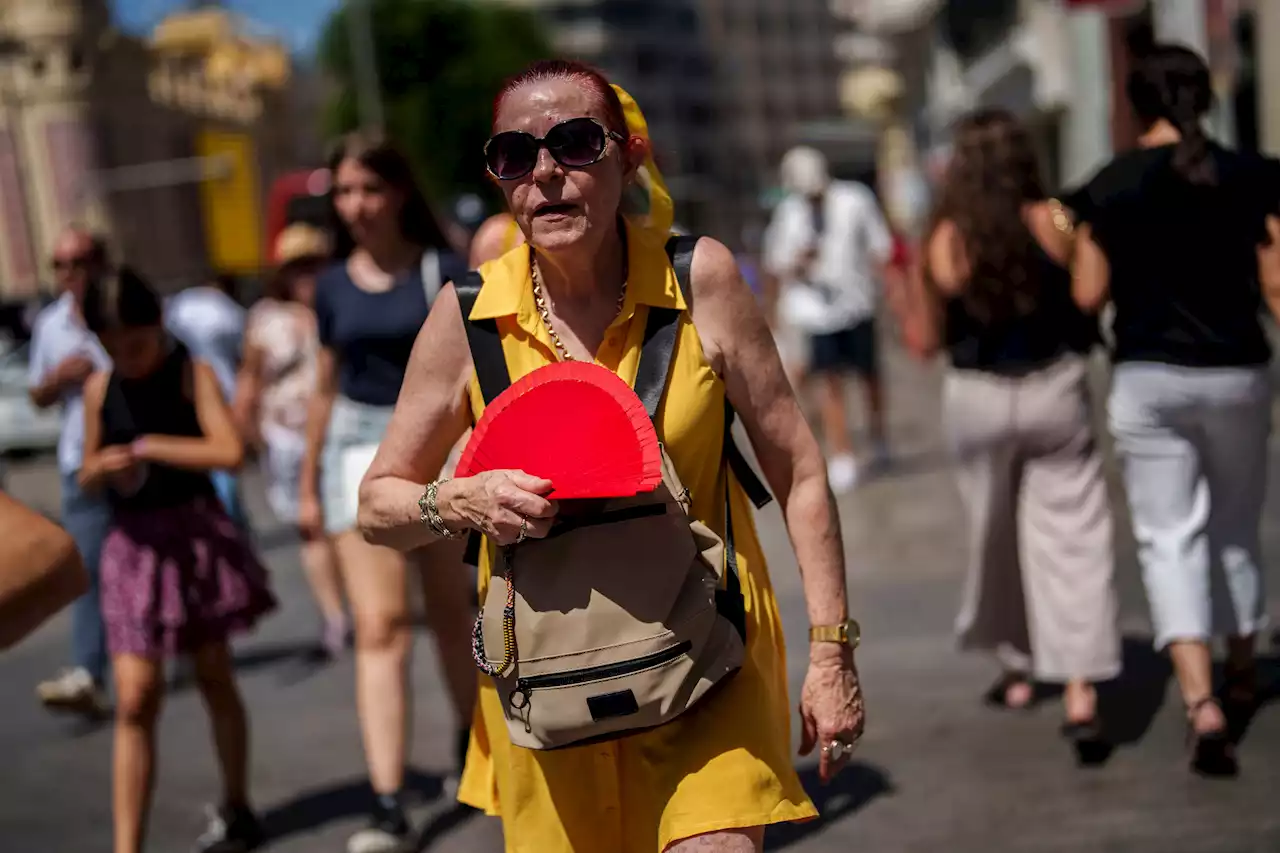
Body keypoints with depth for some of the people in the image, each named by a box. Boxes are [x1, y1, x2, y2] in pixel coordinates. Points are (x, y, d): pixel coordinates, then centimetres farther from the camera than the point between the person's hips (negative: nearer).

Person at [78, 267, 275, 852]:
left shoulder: (192, 374, -6)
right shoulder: (99, 388, 3)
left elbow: (228, 452, -21)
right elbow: (87, 478, 13)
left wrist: (146, 447, -18)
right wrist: (102, 470, -10)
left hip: (196, 534, -2)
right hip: (133, 545, 2)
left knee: (213, 674, 12)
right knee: (135, 697, -6)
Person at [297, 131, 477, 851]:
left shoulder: (441, 271, -3)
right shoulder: (335, 286, 6)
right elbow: (326, 392, 14)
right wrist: (309, 487, 16)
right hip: (361, 448, 2)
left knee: (451, 614, 13)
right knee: (380, 628, -7)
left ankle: (471, 750, 38)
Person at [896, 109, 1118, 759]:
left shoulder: (945, 242, -8)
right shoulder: (1054, 222, -8)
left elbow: (925, 341, -4)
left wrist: (907, 295, 13)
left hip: (978, 400, 1)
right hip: (1055, 389, 0)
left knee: (997, 536, 18)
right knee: (1072, 540, 2)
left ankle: (1017, 669, 32)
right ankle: (1080, 694, -6)